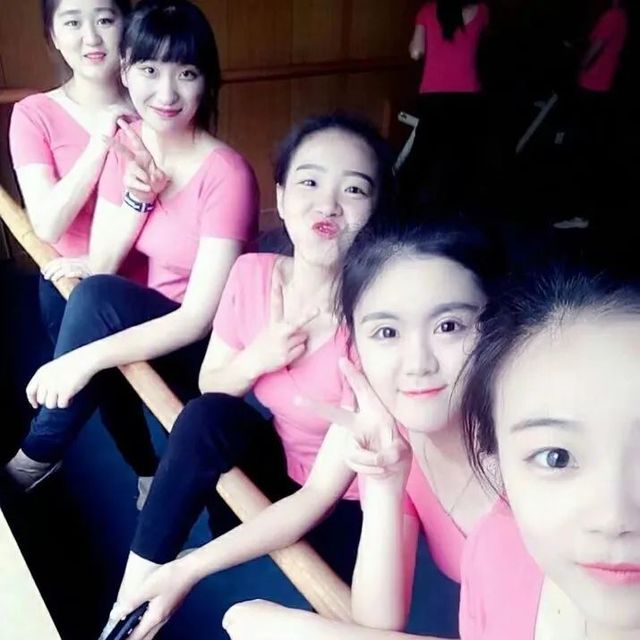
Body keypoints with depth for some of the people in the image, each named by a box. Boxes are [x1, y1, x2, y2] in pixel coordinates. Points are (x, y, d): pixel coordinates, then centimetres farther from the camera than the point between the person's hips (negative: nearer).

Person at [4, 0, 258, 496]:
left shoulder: (226, 174, -22)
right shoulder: (128, 145, -2)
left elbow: (199, 318, -26)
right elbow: (100, 264, -3)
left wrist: (87, 357, -34)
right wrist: (137, 196, -19)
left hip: (210, 345, -6)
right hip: (152, 324, 6)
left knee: (97, 297, -27)